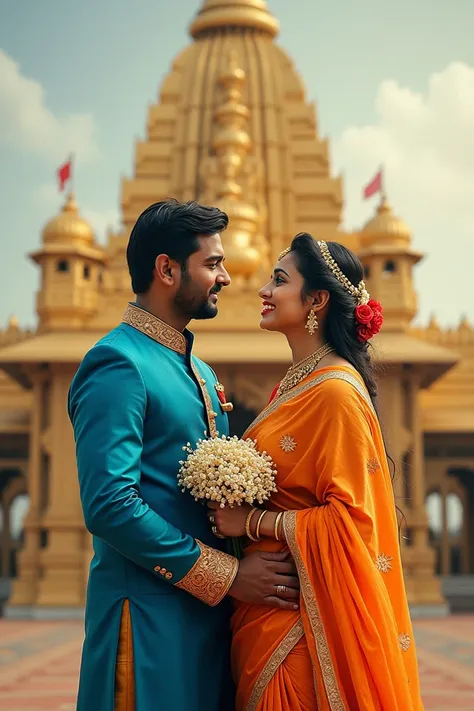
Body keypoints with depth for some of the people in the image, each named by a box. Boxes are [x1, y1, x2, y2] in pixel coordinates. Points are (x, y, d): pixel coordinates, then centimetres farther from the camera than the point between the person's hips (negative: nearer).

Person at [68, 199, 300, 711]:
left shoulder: (202, 373, 16)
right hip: (149, 616, -8)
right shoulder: (117, 363, -13)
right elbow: (108, 505, -22)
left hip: (210, 611, 8)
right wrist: (227, 576, -17)